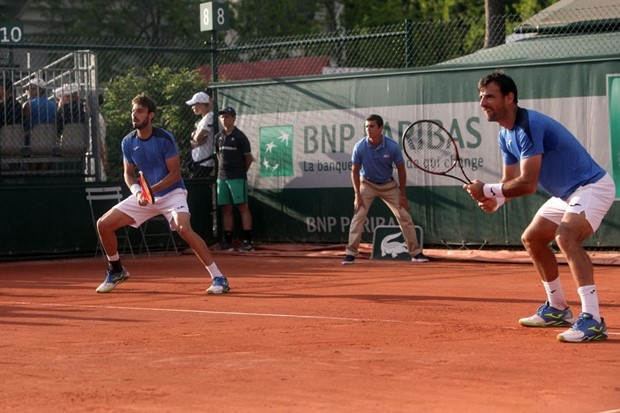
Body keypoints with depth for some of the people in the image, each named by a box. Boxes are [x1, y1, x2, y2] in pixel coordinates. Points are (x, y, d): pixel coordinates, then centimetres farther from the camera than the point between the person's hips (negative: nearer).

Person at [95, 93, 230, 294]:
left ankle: (218, 278, -27)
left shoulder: (164, 138, -17)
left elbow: (175, 173, -15)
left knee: (184, 228, -33)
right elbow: (129, 173, 8)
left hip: (171, 193, -6)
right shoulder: (128, 142, -2)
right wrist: (137, 191, -13)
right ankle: (116, 271, 22)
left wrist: (152, 189, -27)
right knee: (103, 224, -3)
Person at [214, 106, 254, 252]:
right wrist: (224, 168, 13)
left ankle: (247, 241, -8)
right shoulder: (219, 137, 12)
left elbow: (249, 158, 0)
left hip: (237, 178, -6)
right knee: (226, 209, 7)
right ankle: (228, 241, 11)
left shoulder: (240, 137, -5)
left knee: (243, 207, -6)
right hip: (222, 177, 6)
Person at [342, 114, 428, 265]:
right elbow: (355, 171, -8)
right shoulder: (360, 147, -21)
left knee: (405, 217, -3)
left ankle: (416, 253, 7)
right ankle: (350, 254, -8)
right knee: (358, 216, -14)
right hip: (367, 184, 0)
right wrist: (357, 195, -15)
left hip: (389, 185, 1)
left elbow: (401, 170, -9)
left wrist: (403, 195, -8)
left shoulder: (393, 146, -22)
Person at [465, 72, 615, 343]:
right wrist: (495, 200, -14)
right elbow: (511, 181, 8)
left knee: (566, 237, -33)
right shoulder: (506, 135, 5)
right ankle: (557, 309, 33)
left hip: (592, 186, -11)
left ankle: (592, 320, -38)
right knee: (532, 239, 19)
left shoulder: (530, 126, -27)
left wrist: (487, 191, -23)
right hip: (566, 194, 11)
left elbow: (527, 184, -31)